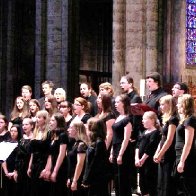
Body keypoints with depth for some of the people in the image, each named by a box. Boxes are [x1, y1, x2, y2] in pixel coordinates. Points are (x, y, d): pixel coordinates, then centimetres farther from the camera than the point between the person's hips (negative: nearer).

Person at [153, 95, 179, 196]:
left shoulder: (173, 119, -13)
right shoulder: (166, 119, 15)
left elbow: (169, 140, -18)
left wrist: (160, 154, -14)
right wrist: (156, 153, 10)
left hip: (169, 157, -10)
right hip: (163, 157, 10)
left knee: (168, 185, -6)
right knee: (161, 185, 12)